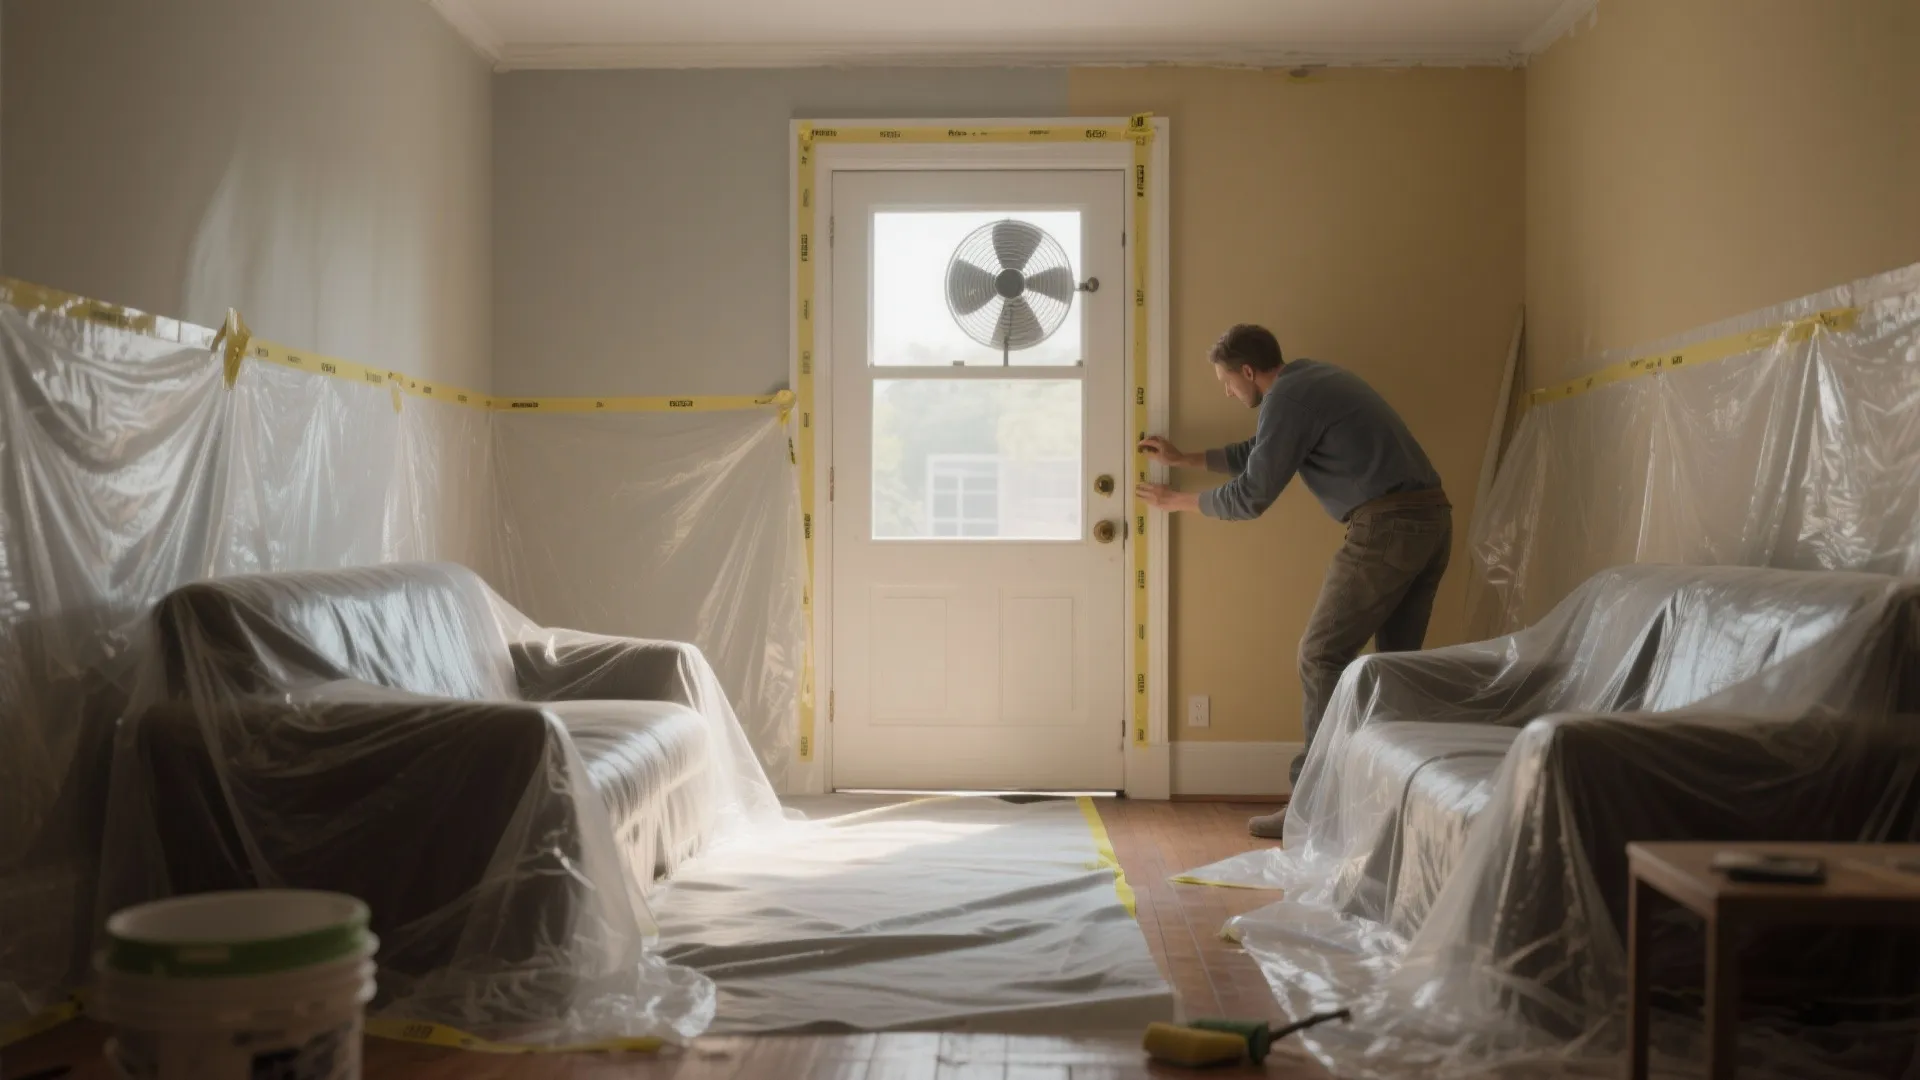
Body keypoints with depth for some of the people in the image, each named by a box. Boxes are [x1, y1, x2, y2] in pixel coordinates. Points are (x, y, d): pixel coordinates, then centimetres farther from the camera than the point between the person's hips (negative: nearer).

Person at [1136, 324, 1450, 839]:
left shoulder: (1288, 397, -8)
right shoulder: (1311, 379, 21)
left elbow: (1249, 497, -5)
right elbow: (1259, 454, 34)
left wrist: (1177, 500, 10)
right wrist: (1184, 458, 38)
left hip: (1387, 526, -10)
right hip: (1433, 517, 10)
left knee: (1323, 657, -3)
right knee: (1397, 661, 14)